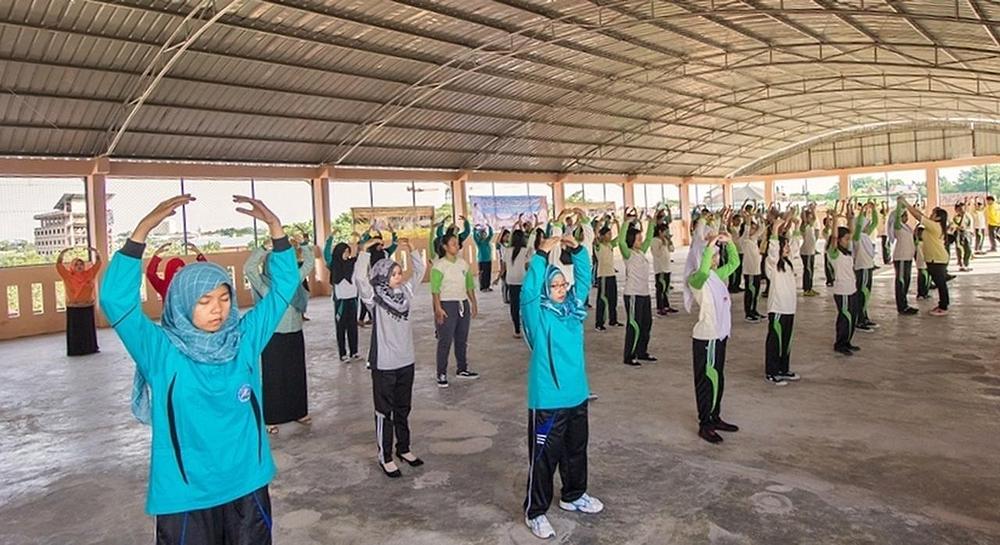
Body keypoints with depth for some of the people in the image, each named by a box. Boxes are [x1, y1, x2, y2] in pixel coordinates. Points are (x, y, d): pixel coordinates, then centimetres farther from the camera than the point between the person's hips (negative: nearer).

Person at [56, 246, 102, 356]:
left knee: (89, 328, 11)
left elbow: (98, 263, 6)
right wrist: (63, 253, -17)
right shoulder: (68, 275, -1)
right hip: (73, 308, -2)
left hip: (87, 307, 2)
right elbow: (58, 265, -8)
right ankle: (75, 350, 5)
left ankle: (91, 348, 19)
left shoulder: (89, 273, 4)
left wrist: (95, 252, -6)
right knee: (75, 329, 2)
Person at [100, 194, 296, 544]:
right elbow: (116, 299, -24)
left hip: (247, 485, 3)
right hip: (186, 495, -3)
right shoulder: (162, 352, -12)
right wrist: (144, 229, -31)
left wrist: (274, 226, -13)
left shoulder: (245, 339, -4)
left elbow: (284, 285, -3)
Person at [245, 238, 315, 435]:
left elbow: (309, 263, 10)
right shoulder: (264, 284, -7)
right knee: (273, 377, 3)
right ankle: (271, 418, 11)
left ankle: (299, 412, 28)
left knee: (296, 374, 14)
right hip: (274, 336, -4)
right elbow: (248, 268, -21)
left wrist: (302, 246, -2)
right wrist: (263, 249, -20)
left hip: (295, 334, 5)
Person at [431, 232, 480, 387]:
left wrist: (474, 303, 11)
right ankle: (442, 374, 3)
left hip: (463, 304, 6)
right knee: (445, 341, -4)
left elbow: (469, 285, 15)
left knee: (462, 340, 14)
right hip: (447, 305, -6)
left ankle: (463, 369, 27)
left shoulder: (463, 263, 10)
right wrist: (438, 308, -20)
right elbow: (435, 289, -13)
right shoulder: (439, 265, -8)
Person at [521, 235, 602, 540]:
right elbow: (528, 290, -31)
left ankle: (573, 496, 44)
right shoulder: (537, 313, -13)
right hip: (548, 400, -6)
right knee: (544, 457, 5)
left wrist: (577, 250, -8)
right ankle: (535, 512, 21)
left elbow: (585, 278, 6)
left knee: (576, 450, 23)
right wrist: (541, 255, -35)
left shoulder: (573, 306, 4)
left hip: (577, 395, 7)